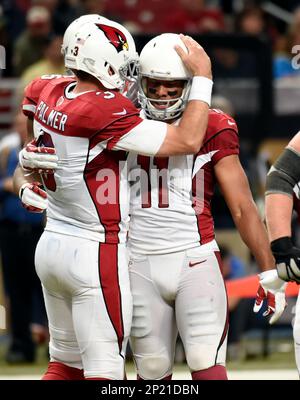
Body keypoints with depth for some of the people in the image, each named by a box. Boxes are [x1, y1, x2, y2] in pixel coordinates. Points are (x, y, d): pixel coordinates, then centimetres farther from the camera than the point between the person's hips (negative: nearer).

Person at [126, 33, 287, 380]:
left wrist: (270, 273, -3)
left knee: (208, 368, -10)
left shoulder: (212, 130, -1)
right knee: (153, 373, 7)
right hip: (140, 266, 3)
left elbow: (242, 208, -1)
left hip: (194, 261, -3)